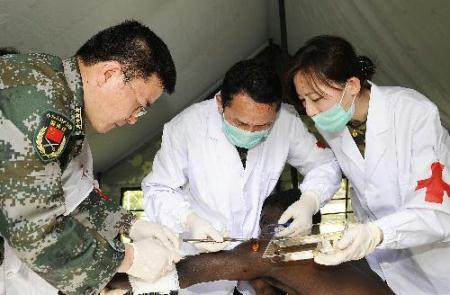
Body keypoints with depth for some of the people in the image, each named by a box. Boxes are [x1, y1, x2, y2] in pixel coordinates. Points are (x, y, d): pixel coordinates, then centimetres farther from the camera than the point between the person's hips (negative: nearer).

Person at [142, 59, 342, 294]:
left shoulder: (286, 122, -12)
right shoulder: (185, 127, -19)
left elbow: (325, 164, 3)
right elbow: (158, 190, -7)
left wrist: (309, 201, -17)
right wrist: (189, 221, -26)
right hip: (203, 251, -1)